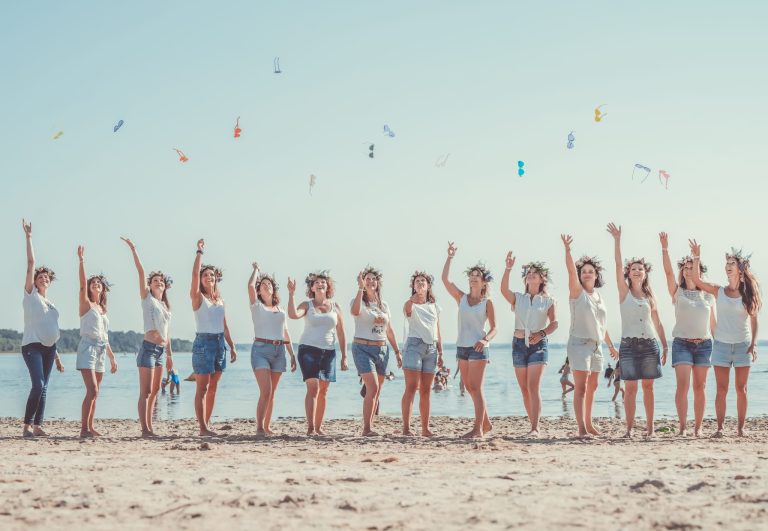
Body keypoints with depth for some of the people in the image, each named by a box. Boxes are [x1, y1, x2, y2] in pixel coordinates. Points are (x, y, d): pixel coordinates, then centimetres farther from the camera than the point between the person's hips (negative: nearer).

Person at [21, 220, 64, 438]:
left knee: (43, 387, 3)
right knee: (38, 384, -19)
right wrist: (28, 237, -5)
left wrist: (57, 357, 20)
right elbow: (30, 263, -3)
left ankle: (37, 426, 5)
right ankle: (27, 425, -15)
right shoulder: (30, 294, 4)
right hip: (32, 346, -7)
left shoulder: (50, 304, 19)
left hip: (48, 348, 7)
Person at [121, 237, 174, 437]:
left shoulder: (165, 305, 18)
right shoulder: (147, 298, 1)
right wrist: (133, 250, -14)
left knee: (154, 391, 9)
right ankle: (144, 429, -11)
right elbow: (141, 272, -8)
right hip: (149, 347, -7)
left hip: (161, 349, 7)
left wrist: (169, 354, 19)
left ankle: (149, 427, 14)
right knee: (146, 391, -9)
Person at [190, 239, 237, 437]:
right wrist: (199, 252, -18)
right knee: (202, 387, -6)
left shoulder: (220, 300, 14)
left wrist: (232, 346, 15)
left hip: (220, 342, 6)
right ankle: (202, 427, -8)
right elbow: (194, 274, -18)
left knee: (213, 387, 9)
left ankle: (207, 424, 15)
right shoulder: (198, 297, -2)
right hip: (203, 342, -6)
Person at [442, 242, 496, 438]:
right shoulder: (461, 298, 9)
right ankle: (486, 423, 22)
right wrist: (450, 257, -4)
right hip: (462, 346, 5)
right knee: (470, 388, 10)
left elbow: (494, 328, -3)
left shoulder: (487, 303, -1)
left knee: (475, 387, -9)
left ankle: (478, 428, -8)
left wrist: (485, 340, -22)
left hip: (478, 348, -5)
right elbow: (445, 279, -1)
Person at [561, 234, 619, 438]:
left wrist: (610, 345, 26)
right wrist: (567, 249, -35)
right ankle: (581, 429, -17)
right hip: (580, 343, -7)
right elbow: (571, 270, -21)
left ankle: (588, 423, 25)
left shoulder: (599, 296, 14)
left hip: (597, 345, 7)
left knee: (592, 387, 13)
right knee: (580, 387, -13)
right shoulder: (577, 292, -4)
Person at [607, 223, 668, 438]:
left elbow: (657, 323, 14)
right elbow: (618, 265, -6)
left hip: (650, 345, 2)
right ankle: (629, 427, -1)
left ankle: (650, 426, 9)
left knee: (648, 386, 4)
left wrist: (665, 346, 10)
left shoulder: (650, 296, 11)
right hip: (629, 345, -2)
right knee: (630, 387, -4)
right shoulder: (624, 291, 5)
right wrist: (617, 240, -13)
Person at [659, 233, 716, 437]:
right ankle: (682, 426, -7)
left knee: (699, 387, 3)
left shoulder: (708, 295, 10)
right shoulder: (677, 292, 5)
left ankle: (698, 427, 9)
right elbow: (668, 271, -10)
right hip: (682, 343, -2)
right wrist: (665, 248, -19)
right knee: (682, 385, -11)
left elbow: (713, 323, 13)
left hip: (704, 344, 2)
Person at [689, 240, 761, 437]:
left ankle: (741, 427, 9)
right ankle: (720, 427, 1)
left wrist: (754, 344, -3)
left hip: (743, 345, 0)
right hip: (721, 345, 0)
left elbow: (754, 320, 4)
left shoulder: (748, 293, 2)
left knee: (741, 388, 4)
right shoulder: (719, 291, 4)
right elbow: (697, 280, -7)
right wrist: (696, 257, -10)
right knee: (721, 389, -1)